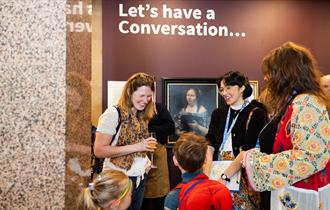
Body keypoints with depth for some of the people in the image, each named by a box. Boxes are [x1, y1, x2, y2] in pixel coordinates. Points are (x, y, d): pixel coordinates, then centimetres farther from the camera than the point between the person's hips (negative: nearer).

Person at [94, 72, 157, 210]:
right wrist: (135, 147, -24)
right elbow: (99, 150, -22)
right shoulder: (113, 114, -16)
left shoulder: (142, 116, 5)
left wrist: (146, 160, 0)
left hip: (140, 178, 7)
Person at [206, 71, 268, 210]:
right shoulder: (218, 113, 12)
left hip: (242, 174, -4)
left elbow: (250, 150, -13)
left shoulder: (256, 113, -5)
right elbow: (209, 143, 6)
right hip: (218, 173, 4)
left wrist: (227, 174, -22)